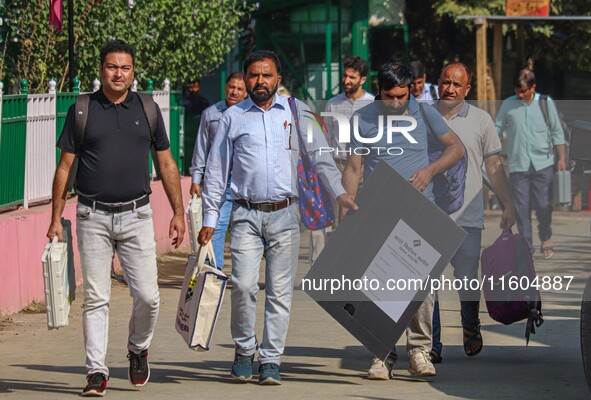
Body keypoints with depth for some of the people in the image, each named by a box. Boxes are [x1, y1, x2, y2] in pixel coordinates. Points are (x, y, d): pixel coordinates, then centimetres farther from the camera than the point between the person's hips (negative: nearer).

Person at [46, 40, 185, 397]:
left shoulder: (147, 109, 9)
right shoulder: (81, 110, 4)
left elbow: (167, 164, 13)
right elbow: (65, 167, 6)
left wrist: (178, 212, 8)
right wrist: (56, 219, 2)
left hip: (136, 215, 1)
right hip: (93, 218, -1)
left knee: (147, 295, -5)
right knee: (96, 298, -2)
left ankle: (138, 349, 22)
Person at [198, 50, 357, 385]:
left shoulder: (297, 112, 9)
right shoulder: (233, 117, 9)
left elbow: (320, 155, 12)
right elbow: (217, 170, 11)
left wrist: (340, 192, -1)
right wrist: (210, 219, 7)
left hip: (285, 215, 1)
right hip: (247, 215, 0)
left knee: (280, 291, -2)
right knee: (244, 285, -13)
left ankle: (271, 360, 5)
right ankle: (244, 349, 7)